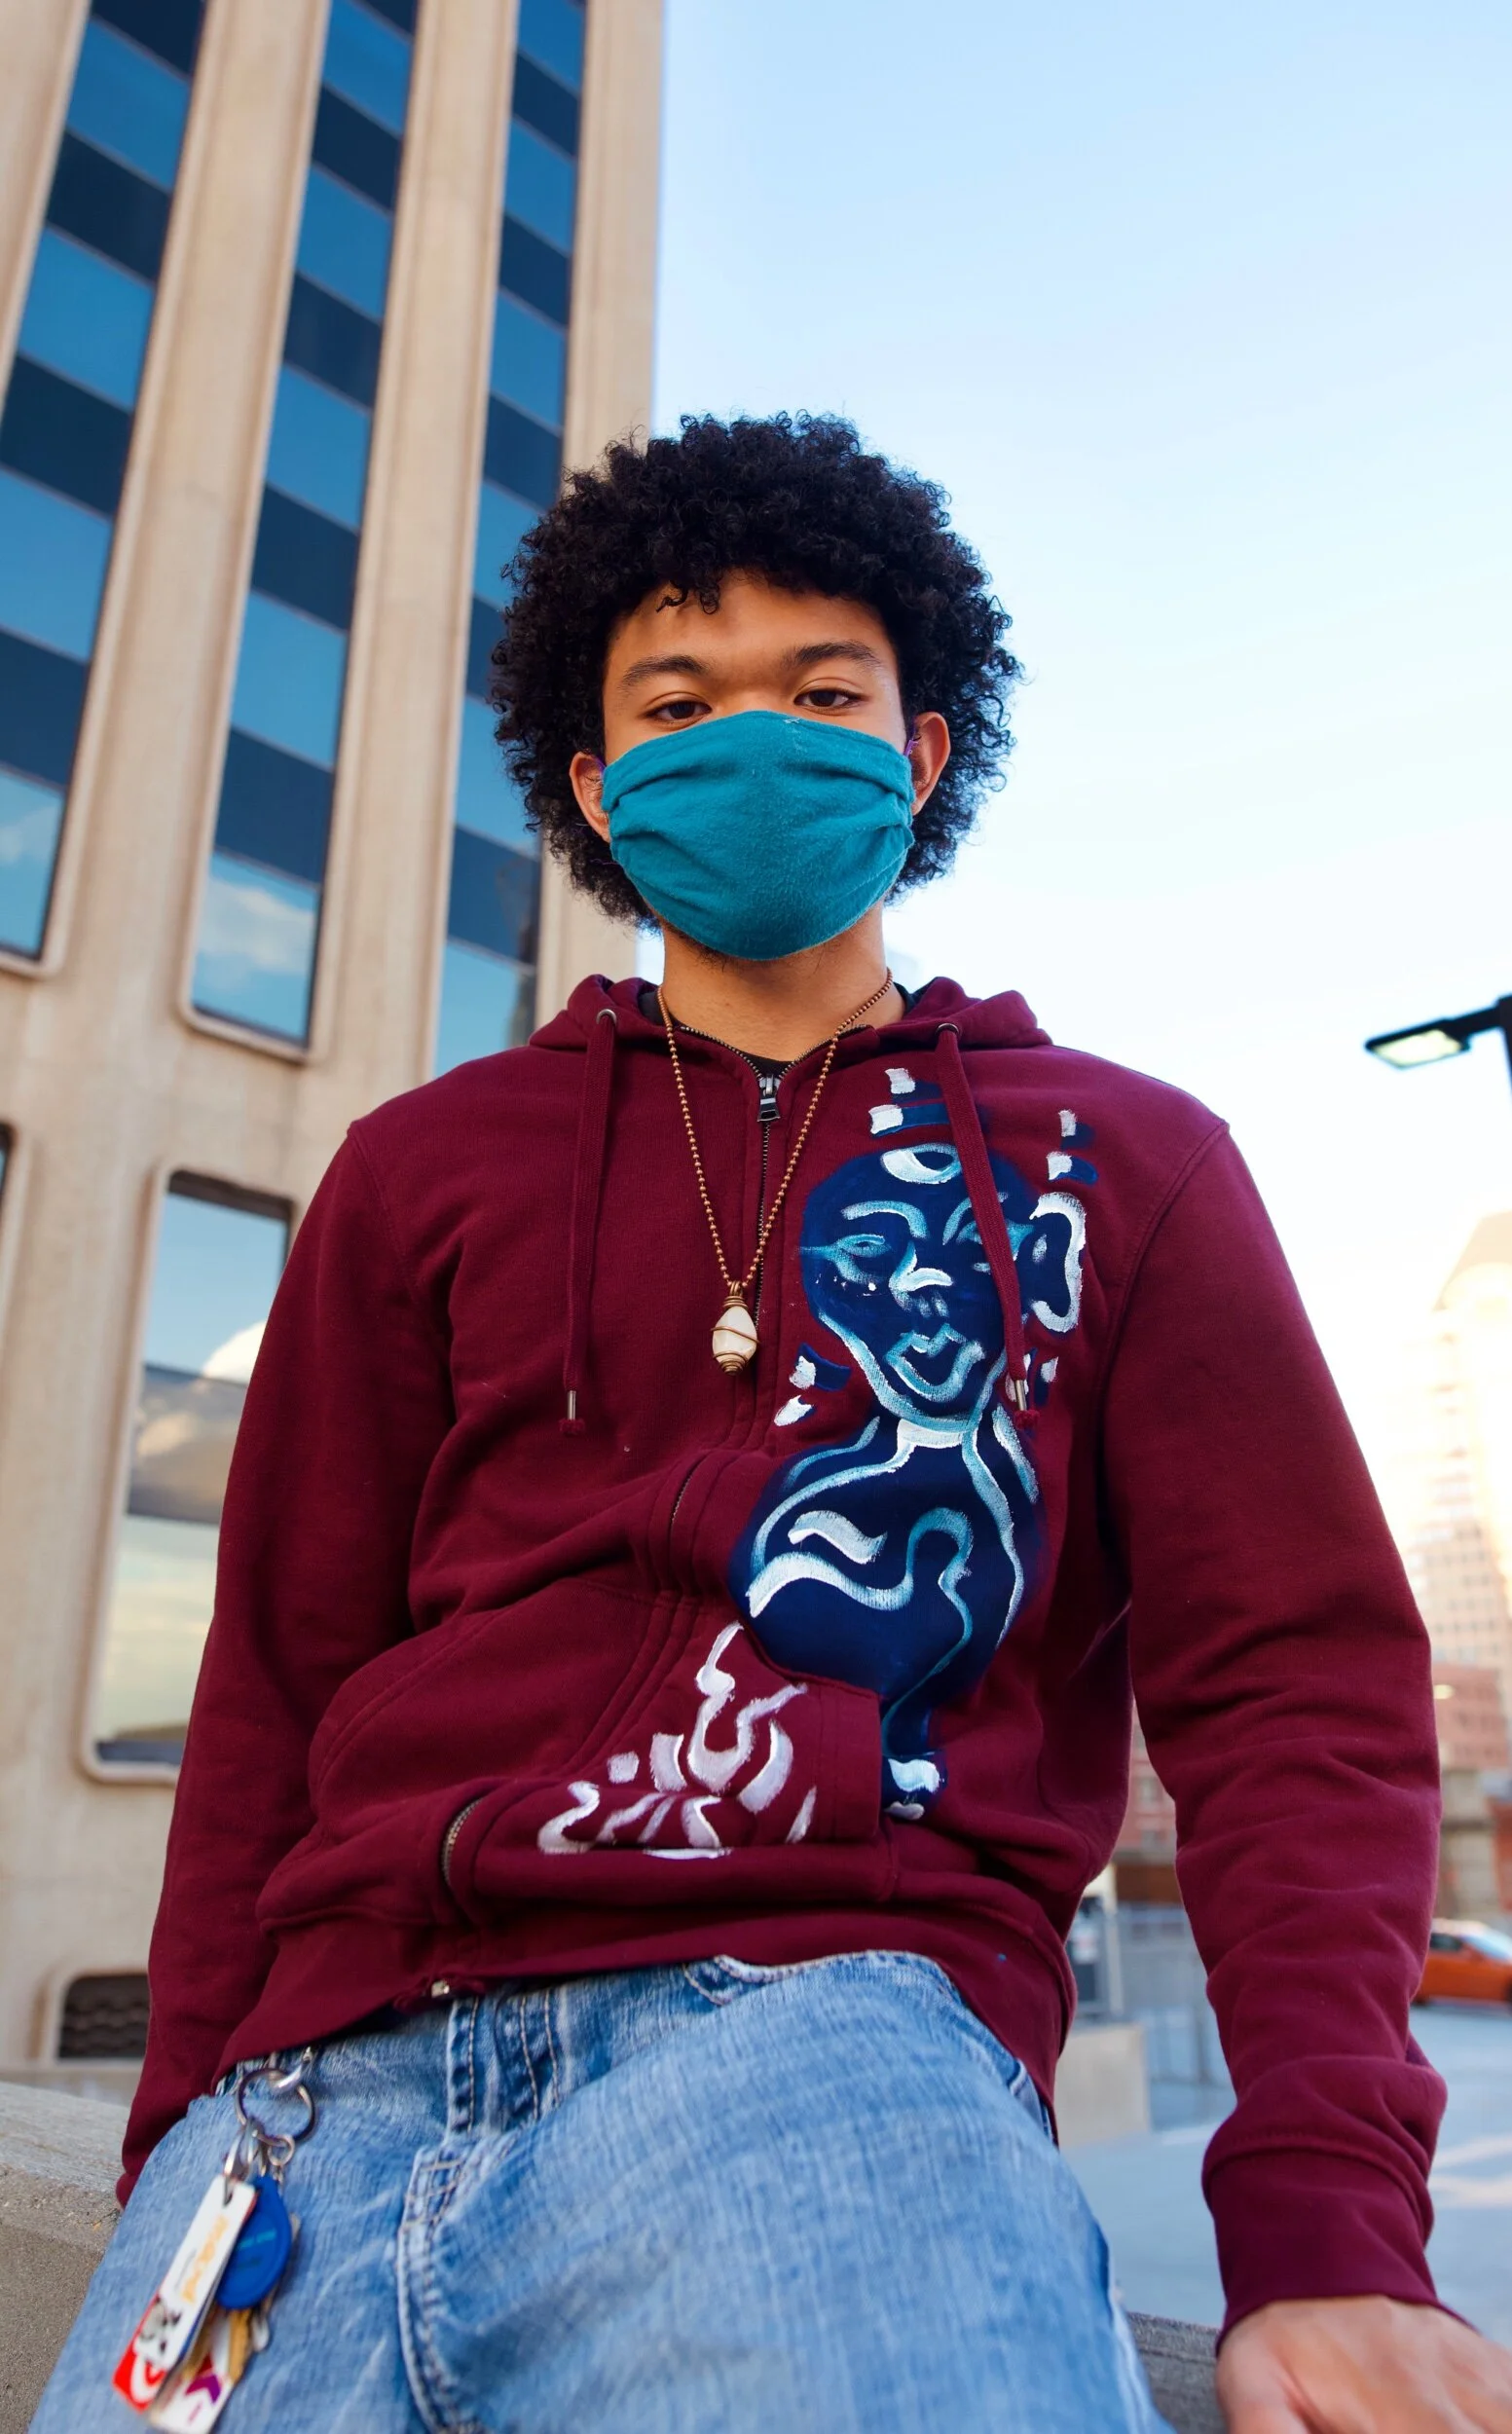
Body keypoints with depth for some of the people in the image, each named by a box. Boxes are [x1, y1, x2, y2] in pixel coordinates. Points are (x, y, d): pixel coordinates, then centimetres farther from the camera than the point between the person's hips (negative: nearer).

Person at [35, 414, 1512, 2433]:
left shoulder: (1123, 1162, 11)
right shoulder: (426, 1169, 15)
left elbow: (1295, 1677, 4)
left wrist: (1332, 2232, -9)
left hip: (837, 2018, -1)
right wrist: (186, 2137, 4)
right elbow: (284, 1687, 12)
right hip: (337, 2081, 3)